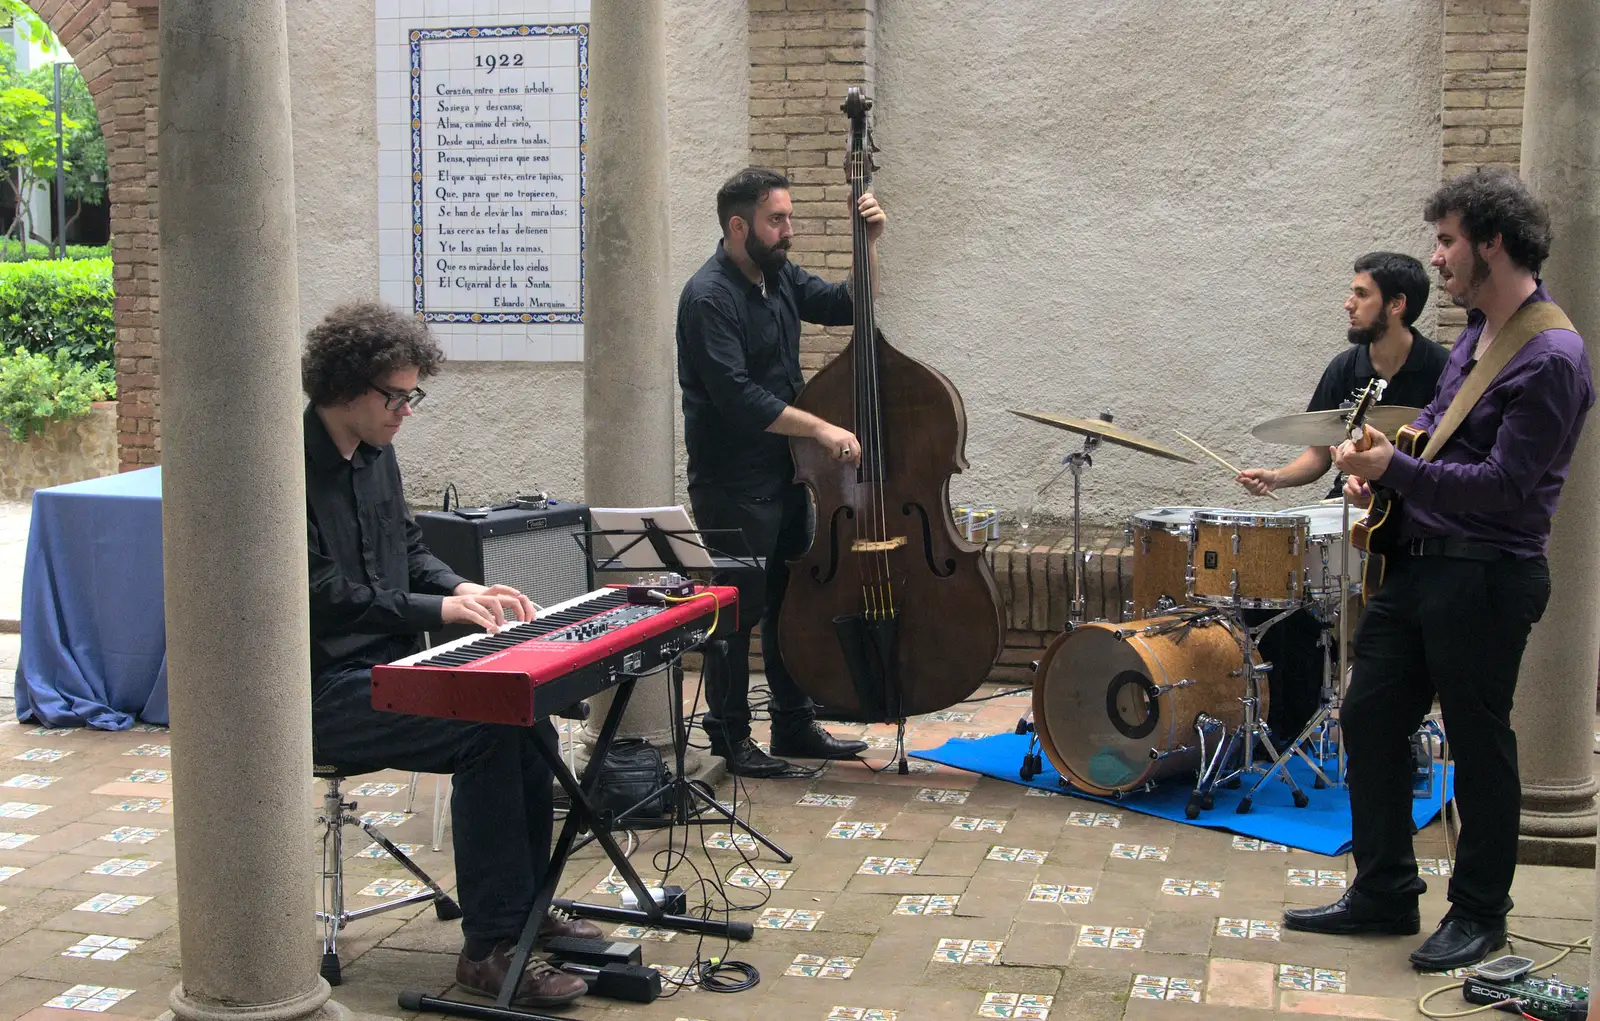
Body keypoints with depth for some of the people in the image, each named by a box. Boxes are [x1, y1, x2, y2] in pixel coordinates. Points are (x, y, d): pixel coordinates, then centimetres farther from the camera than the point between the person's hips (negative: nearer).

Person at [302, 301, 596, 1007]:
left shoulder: (375, 453, 12)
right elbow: (322, 594, -22)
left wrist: (462, 589, 3)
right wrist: (439, 609, -21)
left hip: (386, 667, 9)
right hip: (321, 691, -9)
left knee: (526, 717, -10)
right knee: (488, 733, -25)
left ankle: (526, 902, 6)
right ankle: (490, 948, -19)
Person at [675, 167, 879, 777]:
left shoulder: (778, 275, 7)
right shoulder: (710, 297, -19)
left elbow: (846, 306, 15)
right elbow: (738, 398, -26)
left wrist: (869, 244, 0)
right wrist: (819, 428, -25)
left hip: (784, 474, 9)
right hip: (732, 483, -9)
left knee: (793, 599, 16)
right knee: (739, 607, 0)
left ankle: (795, 726, 28)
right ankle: (729, 737, 14)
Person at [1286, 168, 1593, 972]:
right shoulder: (1478, 332, 11)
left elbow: (1504, 486, -21)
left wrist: (1396, 471, -21)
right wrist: (1383, 462, 8)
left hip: (1485, 578, -9)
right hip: (1416, 560, 9)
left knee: (1479, 747, 4)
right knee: (1370, 720, 11)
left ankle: (1479, 914, 20)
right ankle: (1384, 893, 24)